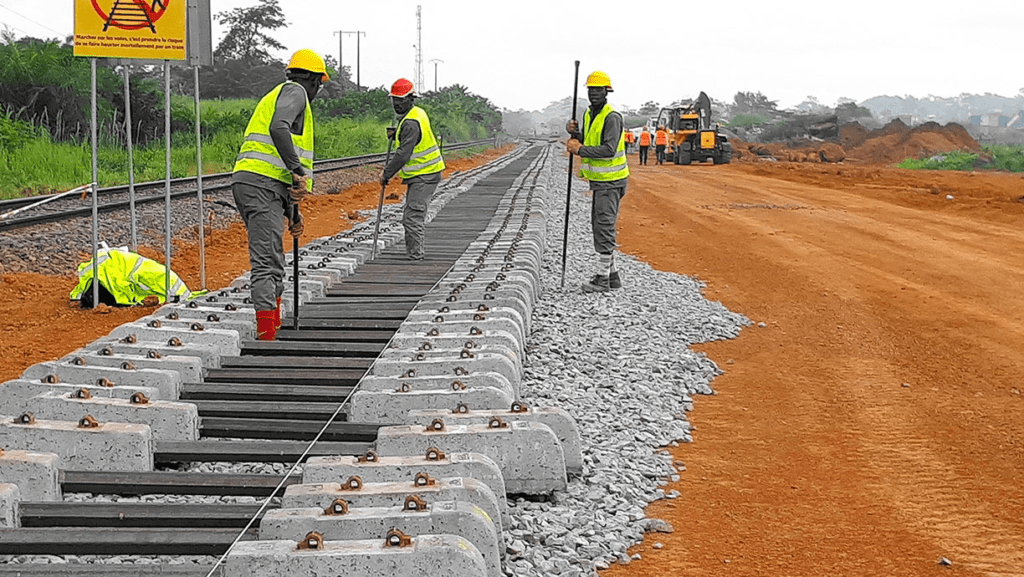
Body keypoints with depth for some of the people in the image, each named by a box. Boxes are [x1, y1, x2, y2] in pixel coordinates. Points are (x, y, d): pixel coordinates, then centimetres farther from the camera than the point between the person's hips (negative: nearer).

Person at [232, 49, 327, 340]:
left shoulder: (277, 97, 31)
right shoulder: (294, 91, 0)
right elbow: (278, 129, -22)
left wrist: (293, 212, 36)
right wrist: (298, 173, -23)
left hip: (250, 182, 10)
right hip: (261, 186, -10)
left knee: (272, 261, 17)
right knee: (267, 261, -14)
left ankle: (275, 326, 24)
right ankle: (266, 331, -18)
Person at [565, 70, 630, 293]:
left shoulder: (612, 117, -18)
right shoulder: (589, 114, 12)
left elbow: (609, 149, -26)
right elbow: (582, 144, 15)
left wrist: (580, 150, -23)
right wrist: (573, 132, -5)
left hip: (611, 181, -10)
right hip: (598, 180, 10)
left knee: (604, 227, -9)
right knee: (600, 226, 12)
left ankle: (602, 279, -6)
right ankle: (612, 275, 19)